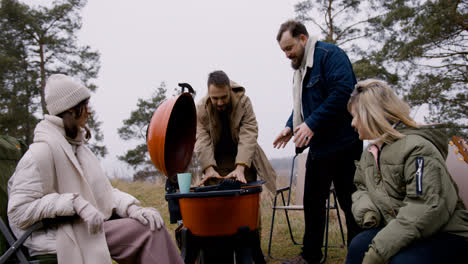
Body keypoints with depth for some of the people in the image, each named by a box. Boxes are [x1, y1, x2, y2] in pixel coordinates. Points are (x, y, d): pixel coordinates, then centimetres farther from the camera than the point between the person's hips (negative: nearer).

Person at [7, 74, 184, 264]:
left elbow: (101, 191, 13)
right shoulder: (43, 151, -13)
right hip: (57, 238, -8)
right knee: (150, 231, -21)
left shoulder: (78, 146, 15)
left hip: (82, 227, 8)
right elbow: (19, 211, -18)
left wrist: (131, 207, -6)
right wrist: (75, 202, -24)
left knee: (151, 223, -10)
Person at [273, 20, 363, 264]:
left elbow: (343, 91, -25)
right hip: (317, 147, 10)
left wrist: (312, 124, -24)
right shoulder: (300, 68, 17)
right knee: (312, 202, 14)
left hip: (341, 145, -10)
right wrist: (291, 127, 9)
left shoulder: (330, 55, -12)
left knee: (350, 203, 0)